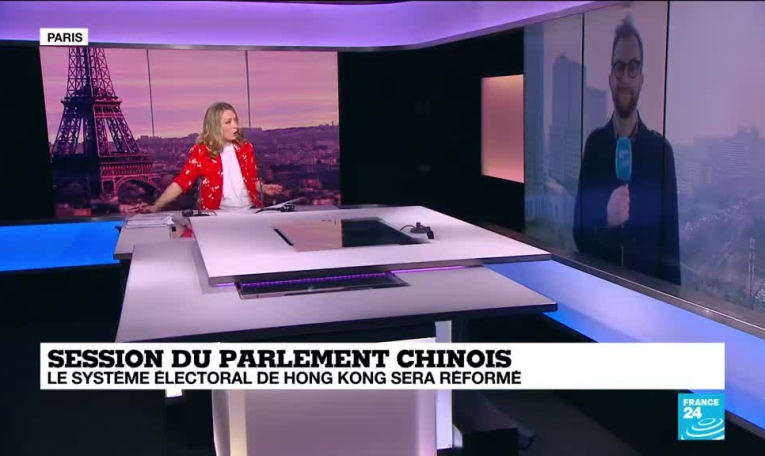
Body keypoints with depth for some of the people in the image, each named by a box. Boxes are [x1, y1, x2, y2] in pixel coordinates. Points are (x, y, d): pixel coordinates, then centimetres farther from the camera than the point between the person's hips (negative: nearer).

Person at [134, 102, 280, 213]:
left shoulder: (246, 148, 8)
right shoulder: (201, 151, -2)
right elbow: (181, 182, -8)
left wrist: (262, 188, -4)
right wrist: (156, 206, -20)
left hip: (250, 211, 3)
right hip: (217, 214, -3)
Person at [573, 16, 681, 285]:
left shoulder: (661, 150, 0)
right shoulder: (594, 143, 4)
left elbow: (671, 238, 1)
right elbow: (578, 229, 2)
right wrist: (606, 218, -16)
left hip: (647, 285, -1)